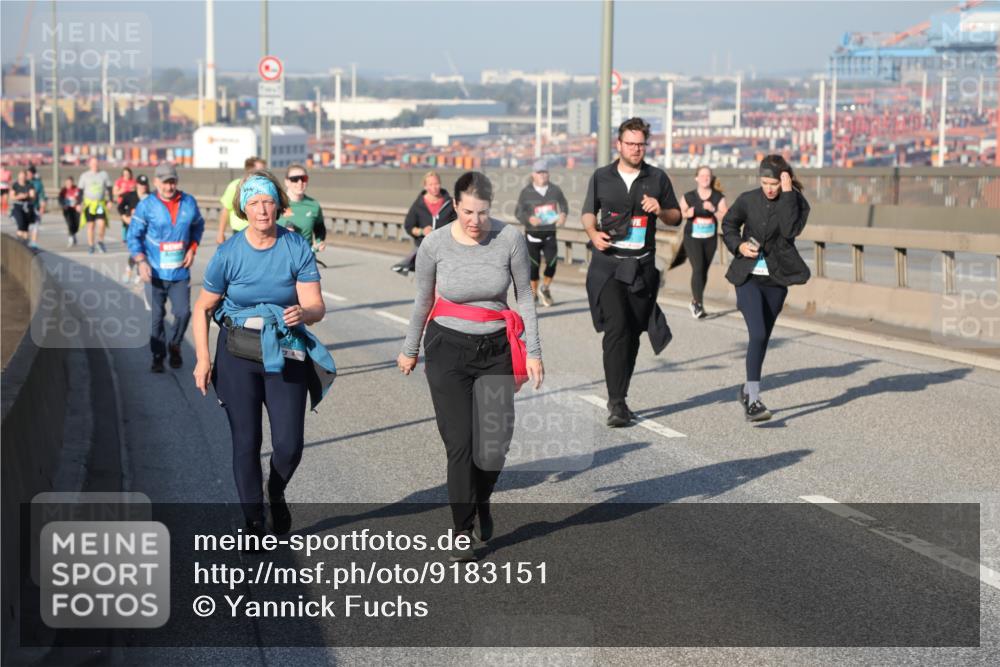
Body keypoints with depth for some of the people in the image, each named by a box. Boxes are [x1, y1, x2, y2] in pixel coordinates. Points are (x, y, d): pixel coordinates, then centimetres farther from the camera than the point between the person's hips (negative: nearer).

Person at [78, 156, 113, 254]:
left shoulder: (104, 174, 6)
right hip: (89, 203, 0)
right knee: (90, 225, 2)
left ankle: (100, 242, 9)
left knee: (101, 224, -14)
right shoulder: (84, 176, 5)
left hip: (100, 203, 0)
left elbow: (109, 188, 10)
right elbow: (80, 190, 7)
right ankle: (91, 246, 11)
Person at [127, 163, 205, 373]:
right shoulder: (146, 205, -7)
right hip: (155, 271, -2)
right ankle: (158, 355, 20)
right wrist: (141, 261, -15)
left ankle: (175, 346, 23)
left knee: (183, 312, -3)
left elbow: (198, 225, 17)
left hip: (180, 271, 2)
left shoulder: (189, 203, 0)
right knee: (156, 315, 5)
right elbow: (133, 235, -3)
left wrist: (192, 248, 3)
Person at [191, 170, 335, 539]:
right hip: (237, 355, 0)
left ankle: (276, 494, 30)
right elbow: (203, 308, 2)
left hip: (285, 354, 0)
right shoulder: (229, 253, -7)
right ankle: (253, 523, 16)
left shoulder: (297, 248, -7)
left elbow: (317, 307, -9)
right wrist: (202, 357, -6)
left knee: (289, 444, -4)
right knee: (246, 442, 1)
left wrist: (303, 313, -33)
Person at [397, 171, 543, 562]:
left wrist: (533, 352, 0)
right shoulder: (435, 244, -8)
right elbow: (423, 301, 7)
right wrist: (410, 349, 17)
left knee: (495, 443, -3)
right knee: (460, 444, -5)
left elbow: (524, 296, 2)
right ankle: (462, 533, 9)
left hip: (496, 350, 1)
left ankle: (481, 503, 30)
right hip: (448, 349, -1)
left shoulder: (510, 239, -9)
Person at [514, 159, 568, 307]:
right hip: (532, 233, -2)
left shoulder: (555, 190, 2)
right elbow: (518, 212, -3)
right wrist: (529, 219, -23)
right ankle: (534, 292, 22)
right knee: (534, 264, 3)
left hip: (549, 233, 2)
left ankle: (545, 289, 15)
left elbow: (563, 204, 17)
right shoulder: (526, 192, -5)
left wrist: (563, 214, -5)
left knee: (552, 261, -9)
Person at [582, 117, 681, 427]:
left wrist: (659, 210, -9)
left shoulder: (657, 178, 7)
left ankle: (619, 398, 20)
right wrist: (594, 234, -7)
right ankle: (616, 402, -17)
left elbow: (676, 217, 12)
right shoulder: (601, 177, 5)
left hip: (642, 265, 2)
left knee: (633, 332, 7)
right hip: (608, 264, -2)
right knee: (617, 328, -17)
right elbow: (589, 213, 14)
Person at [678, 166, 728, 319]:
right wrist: (687, 213, -13)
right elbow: (680, 213, 9)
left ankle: (695, 301, 32)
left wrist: (714, 210, -19)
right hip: (692, 238, -2)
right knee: (698, 268, -15)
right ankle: (699, 305, -16)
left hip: (710, 239, 3)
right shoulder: (688, 197, -1)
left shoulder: (718, 198, 1)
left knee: (704, 271, 12)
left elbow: (725, 218, -3)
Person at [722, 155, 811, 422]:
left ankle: (748, 388, 35)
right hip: (748, 277, -2)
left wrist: (787, 193, -21)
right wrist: (738, 245, -5)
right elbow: (728, 224, 14)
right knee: (758, 335, -17)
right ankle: (753, 400, -18)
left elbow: (790, 230, -22)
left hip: (776, 280, 2)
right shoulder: (748, 200, -2)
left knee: (762, 337, 13)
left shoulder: (796, 202, -3)